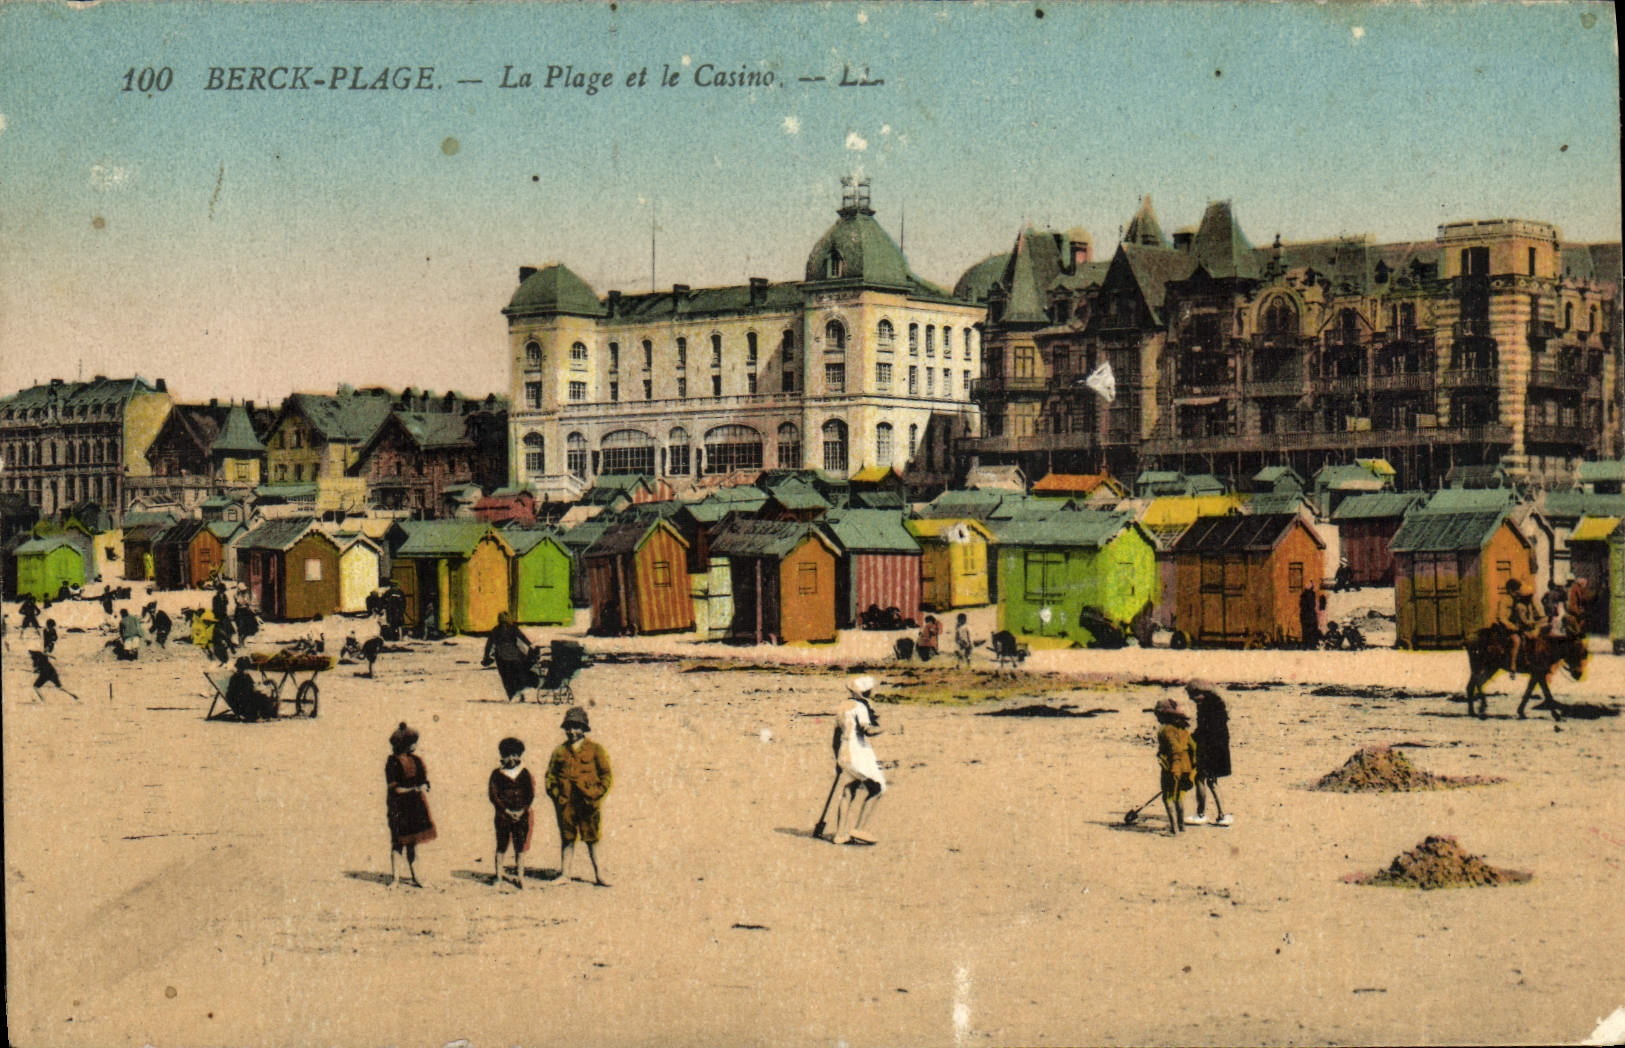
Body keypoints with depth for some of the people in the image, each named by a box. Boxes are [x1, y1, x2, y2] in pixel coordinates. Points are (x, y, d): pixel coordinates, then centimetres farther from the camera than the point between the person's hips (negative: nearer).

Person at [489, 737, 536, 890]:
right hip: (502, 815, -2)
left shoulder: (524, 773, 10)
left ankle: (520, 877, 2)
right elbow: (493, 795, -2)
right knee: (501, 846, -1)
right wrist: (507, 810, -11)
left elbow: (531, 794, 7)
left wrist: (523, 810, -8)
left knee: (520, 848, -1)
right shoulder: (497, 774, 3)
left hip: (522, 815, 2)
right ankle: (498, 877, 5)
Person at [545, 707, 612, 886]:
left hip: (588, 802, -2)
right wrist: (556, 794, 2)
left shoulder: (595, 750, 4)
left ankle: (598, 875, 6)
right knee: (567, 838, 6)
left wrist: (596, 796, -4)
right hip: (565, 803, 2)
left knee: (592, 839, 1)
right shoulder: (560, 751, 10)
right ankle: (564, 873, 11)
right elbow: (550, 775, 16)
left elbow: (607, 776, 5)